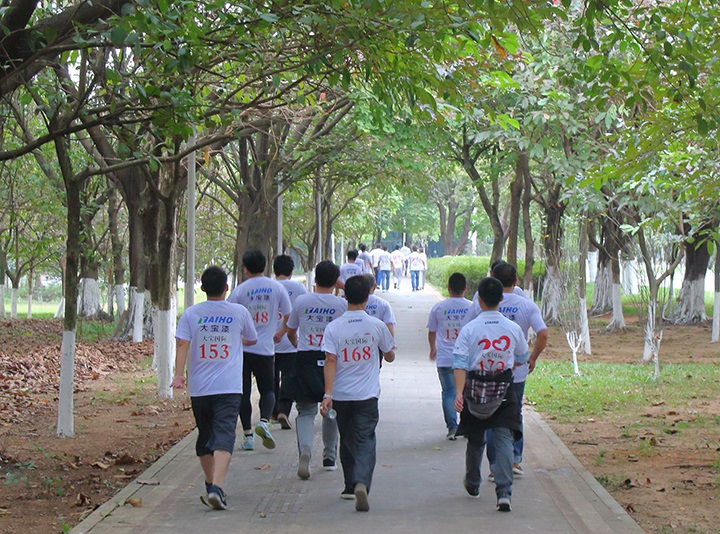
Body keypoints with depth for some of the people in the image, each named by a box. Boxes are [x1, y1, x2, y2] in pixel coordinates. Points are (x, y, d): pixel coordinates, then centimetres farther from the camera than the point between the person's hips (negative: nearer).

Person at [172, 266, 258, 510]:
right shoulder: (239, 312, 3)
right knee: (224, 436, -10)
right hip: (229, 387, -2)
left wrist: (179, 374, -12)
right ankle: (216, 488, -27)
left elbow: (182, 344, -8)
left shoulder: (191, 314, 3)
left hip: (199, 387, 2)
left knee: (205, 436, 18)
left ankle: (210, 486, 29)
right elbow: (252, 340, 19)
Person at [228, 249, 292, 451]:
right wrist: (280, 333, 24)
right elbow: (289, 317, 5)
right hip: (265, 348, 1)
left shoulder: (239, 291, -5)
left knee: (243, 392, 8)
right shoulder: (277, 288, 0)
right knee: (267, 389, 11)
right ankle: (264, 421, -15)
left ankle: (247, 435, 6)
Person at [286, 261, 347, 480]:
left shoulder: (301, 301, 0)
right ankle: (329, 456, 24)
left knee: (305, 410, 3)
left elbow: (290, 332, 13)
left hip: (305, 359, 0)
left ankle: (305, 450, -22)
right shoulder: (342, 304, -4)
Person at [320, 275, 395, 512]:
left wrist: (327, 394, -14)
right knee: (365, 442, -4)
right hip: (367, 395, -1)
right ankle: (361, 483, -28)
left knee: (346, 440, 19)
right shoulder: (376, 326, -3)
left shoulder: (333, 327, -5)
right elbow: (390, 356, 10)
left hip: (340, 395, 1)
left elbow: (330, 361, -12)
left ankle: (350, 485, 28)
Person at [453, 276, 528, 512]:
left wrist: (459, 393, -20)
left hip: (475, 390, 0)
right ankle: (504, 492, -18)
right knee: (504, 439, -3)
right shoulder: (513, 328, -3)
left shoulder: (469, 329, -8)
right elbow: (522, 358, 13)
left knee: (475, 439, 18)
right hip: (503, 391, 0)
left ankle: (472, 484, 37)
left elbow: (460, 363, -15)